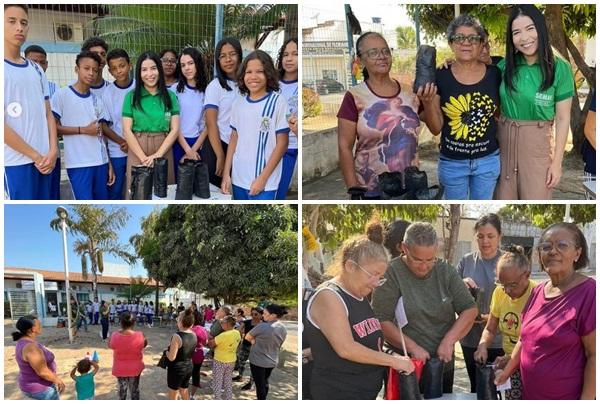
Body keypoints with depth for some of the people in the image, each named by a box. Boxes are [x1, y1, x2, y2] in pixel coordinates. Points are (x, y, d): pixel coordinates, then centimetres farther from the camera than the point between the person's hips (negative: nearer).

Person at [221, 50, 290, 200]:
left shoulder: (278, 102, -8)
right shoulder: (238, 102, 6)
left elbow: (282, 144, -8)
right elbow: (234, 139, 13)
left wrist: (263, 178, -12)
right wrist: (226, 173, 7)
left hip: (265, 183, -5)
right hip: (238, 179, 5)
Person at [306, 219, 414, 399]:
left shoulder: (361, 297, 11)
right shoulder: (328, 297, -16)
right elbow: (346, 349, -23)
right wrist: (393, 360, -16)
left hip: (368, 391, 9)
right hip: (338, 393, -9)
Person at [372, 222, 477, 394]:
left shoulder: (445, 271, 1)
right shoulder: (391, 273, -13)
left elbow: (469, 309, 0)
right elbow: (382, 320, -16)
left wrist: (448, 341, -12)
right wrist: (413, 348, -21)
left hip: (443, 364, 4)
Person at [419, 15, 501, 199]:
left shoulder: (494, 74, -5)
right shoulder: (440, 76, -10)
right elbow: (436, 128, -8)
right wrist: (427, 102, -24)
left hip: (488, 160, 2)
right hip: (452, 162, -1)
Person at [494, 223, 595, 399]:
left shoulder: (588, 292, -15)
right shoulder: (537, 292, 5)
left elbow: (594, 355, -17)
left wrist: (585, 399, -19)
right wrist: (507, 371, 11)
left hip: (567, 397, -7)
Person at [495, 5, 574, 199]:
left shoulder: (560, 68, -8)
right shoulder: (505, 65, 0)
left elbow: (563, 119, -5)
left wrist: (557, 162, -8)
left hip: (538, 146, -3)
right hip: (504, 141, 3)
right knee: (504, 197, 10)